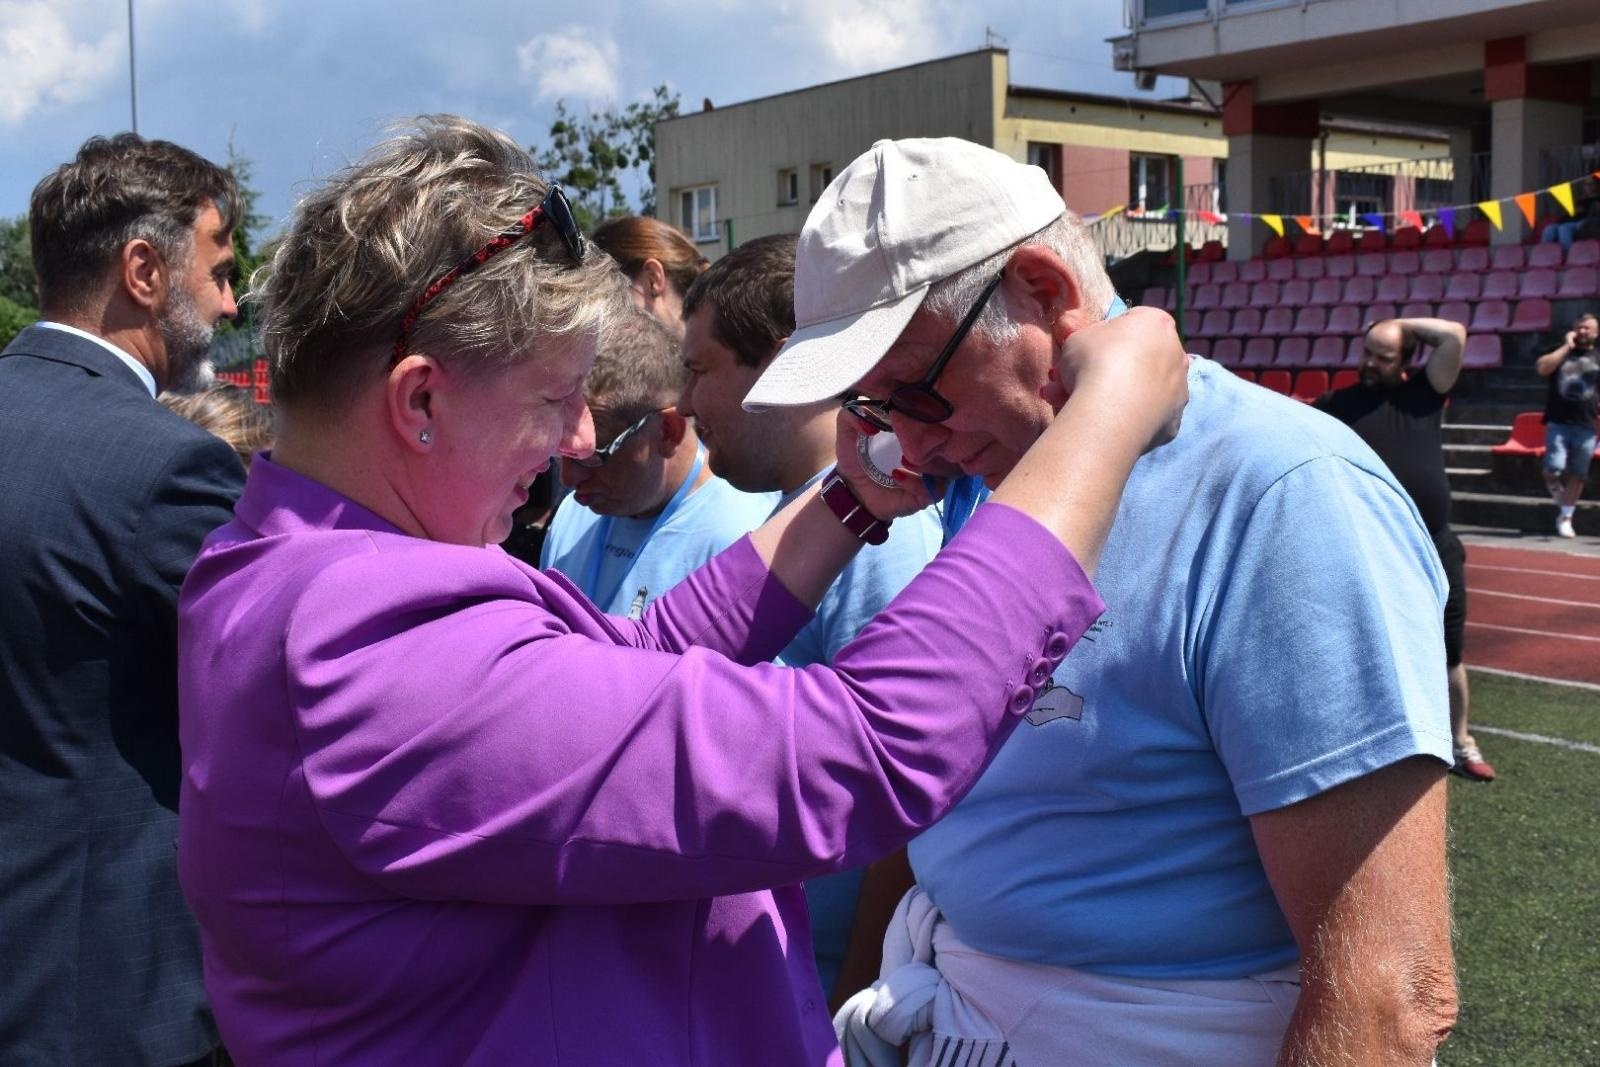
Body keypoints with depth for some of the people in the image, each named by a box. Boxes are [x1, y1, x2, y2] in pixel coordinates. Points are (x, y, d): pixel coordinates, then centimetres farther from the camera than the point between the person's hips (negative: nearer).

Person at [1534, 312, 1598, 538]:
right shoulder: (1560, 353, 8)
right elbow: (1542, 368, -13)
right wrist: (1567, 346, -8)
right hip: (1558, 423, -1)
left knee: (1577, 474, 4)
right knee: (1554, 469, -14)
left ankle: (1565, 517, 14)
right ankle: (1558, 495, 19)